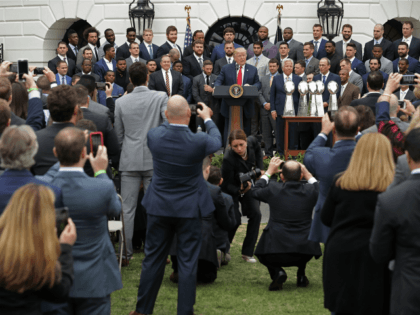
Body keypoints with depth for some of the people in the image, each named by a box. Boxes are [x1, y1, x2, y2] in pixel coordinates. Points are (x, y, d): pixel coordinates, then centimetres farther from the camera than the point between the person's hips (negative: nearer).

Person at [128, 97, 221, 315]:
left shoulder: (154, 136, -13)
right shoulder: (198, 141, -18)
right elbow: (217, 141, 6)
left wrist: (171, 118, 23)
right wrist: (207, 118, 22)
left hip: (159, 207, 3)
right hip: (189, 209, -3)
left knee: (153, 258, 12)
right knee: (187, 262, 5)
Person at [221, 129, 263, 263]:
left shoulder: (252, 141, -23)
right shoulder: (228, 159, -37)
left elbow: (258, 151, 5)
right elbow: (226, 185, -26)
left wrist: (260, 169, 0)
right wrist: (240, 191, -43)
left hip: (248, 185, 5)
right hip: (232, 189, -5)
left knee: (255, 214, -6)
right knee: (234, 219, -14)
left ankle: (247, 253, 2)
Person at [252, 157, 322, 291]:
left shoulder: (273, 189, -6)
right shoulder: (310, 191, -4)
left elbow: (255, 191, 16)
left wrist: (269, 172, 24)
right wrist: (308, 175, 23)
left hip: (276, 253, -2)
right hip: (304, 253, 2)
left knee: (262, 253, 31)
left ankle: (277, 271, 0)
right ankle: (301, 275, 27)